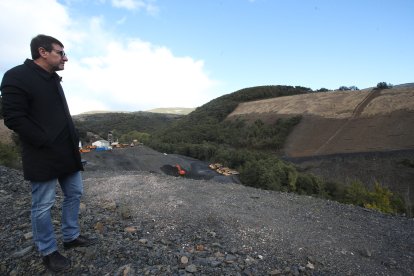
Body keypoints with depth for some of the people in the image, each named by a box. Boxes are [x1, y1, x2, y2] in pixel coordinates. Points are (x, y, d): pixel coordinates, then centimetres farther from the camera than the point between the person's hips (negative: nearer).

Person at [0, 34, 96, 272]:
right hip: (44, 157, -9)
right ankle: (48, 252, 23)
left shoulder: (53, 79, 14)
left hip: (67, 153, 9)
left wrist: (73, 140, 9)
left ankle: (71, 237, 33)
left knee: (75, 193, 16)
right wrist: (48, 142, -18)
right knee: (43, 206, 6)